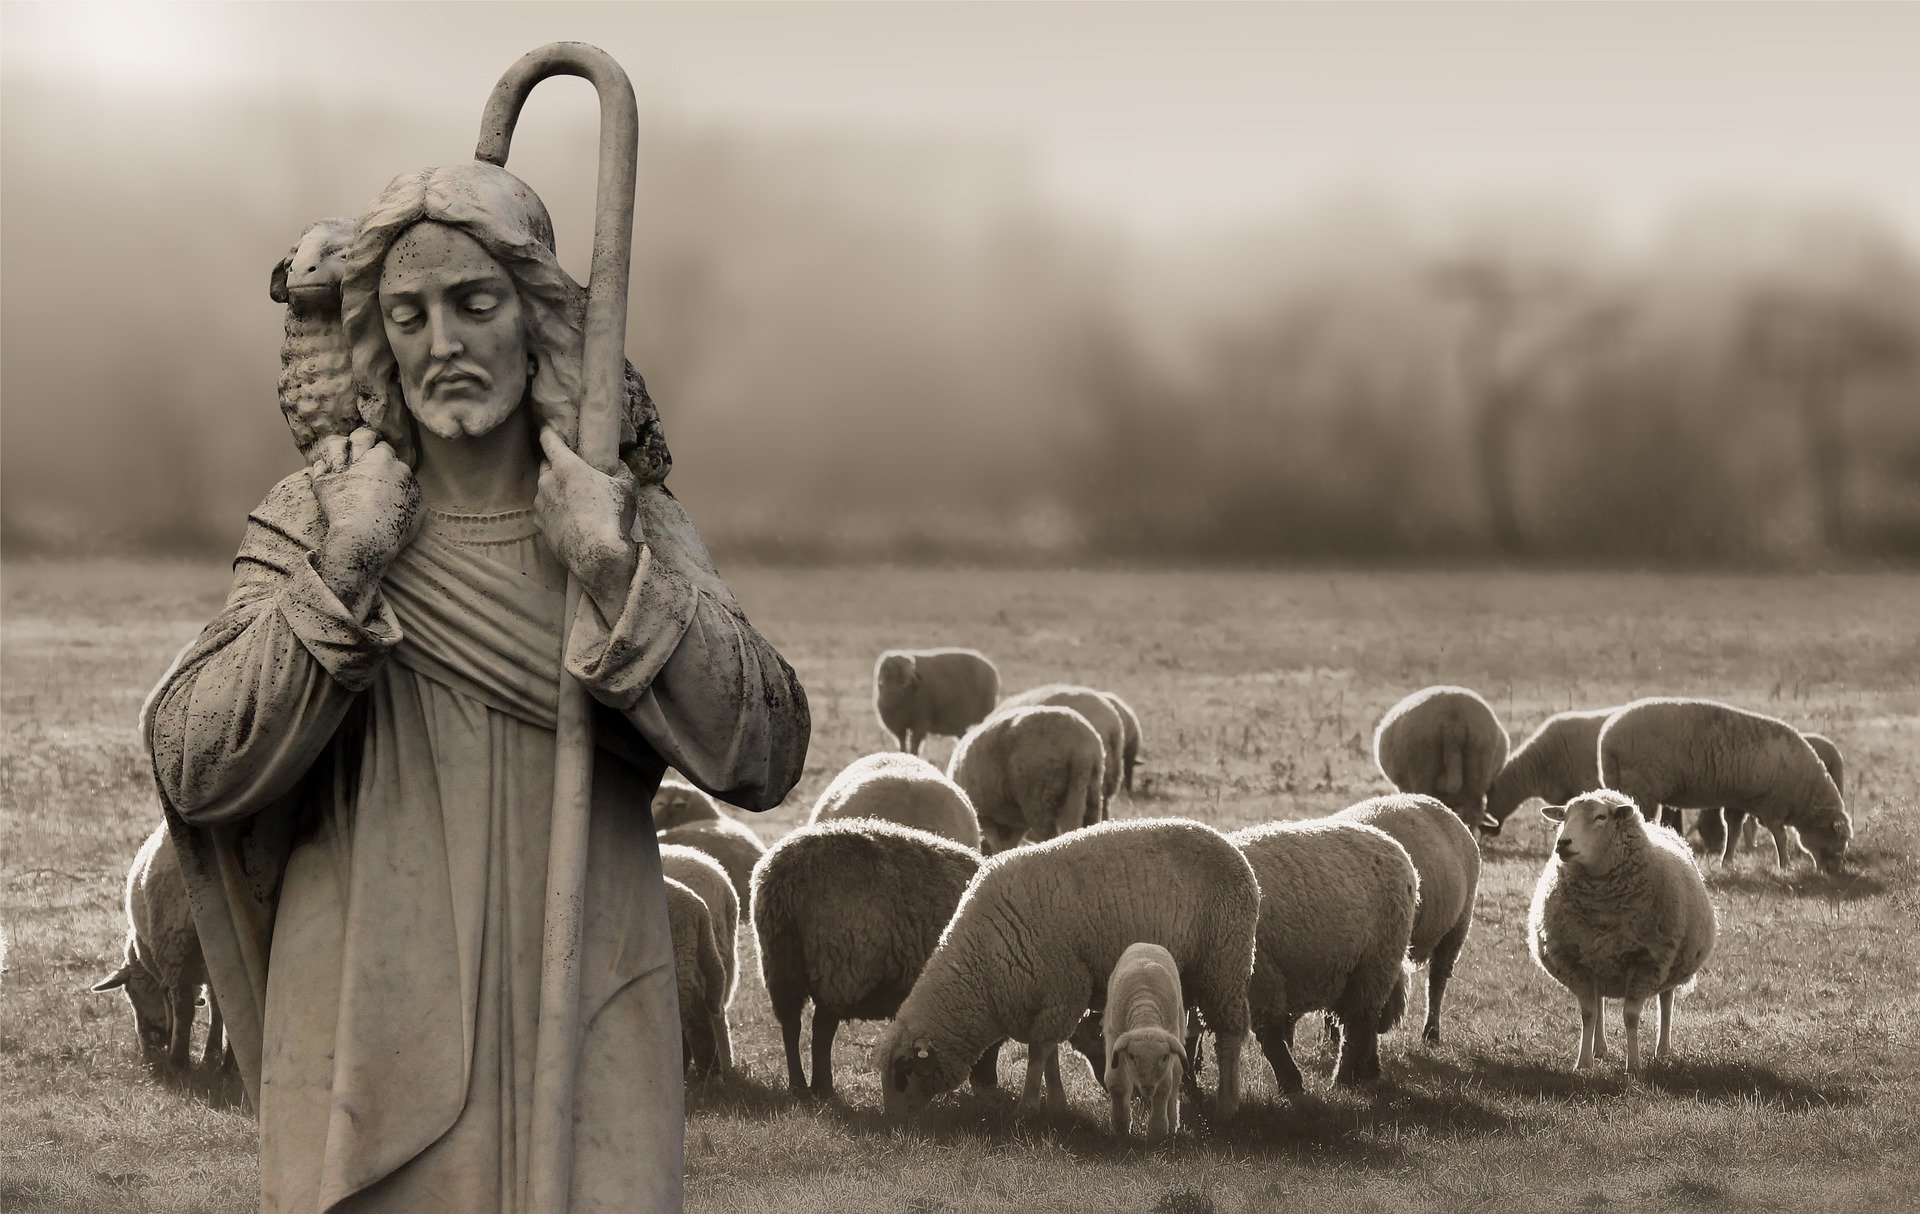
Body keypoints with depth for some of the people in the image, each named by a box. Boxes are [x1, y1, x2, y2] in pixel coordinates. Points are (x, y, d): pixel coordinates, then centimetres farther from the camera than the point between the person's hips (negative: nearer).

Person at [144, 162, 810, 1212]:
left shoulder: (632, 524, 5)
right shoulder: (315, 522, 3)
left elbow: (760, 757, -6)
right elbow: (196, 770, -7)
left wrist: (614, 573, -15)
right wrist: (345, 575, -14)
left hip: (584, 1047, 1)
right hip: (371, 1037, 0)